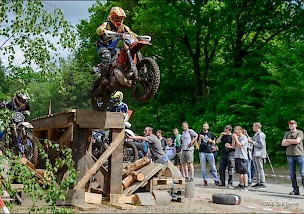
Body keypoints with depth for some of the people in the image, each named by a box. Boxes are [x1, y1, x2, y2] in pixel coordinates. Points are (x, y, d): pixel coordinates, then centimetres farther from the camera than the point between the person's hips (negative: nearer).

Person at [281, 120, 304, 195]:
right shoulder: (287, 134, 16)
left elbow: (297, 141, -13)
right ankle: (295, 190, 7)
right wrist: (293, 142, -7)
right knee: (292, 174, 3)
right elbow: (283, 143, 5)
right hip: (290, 155, 4)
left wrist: (288, 140, 0)